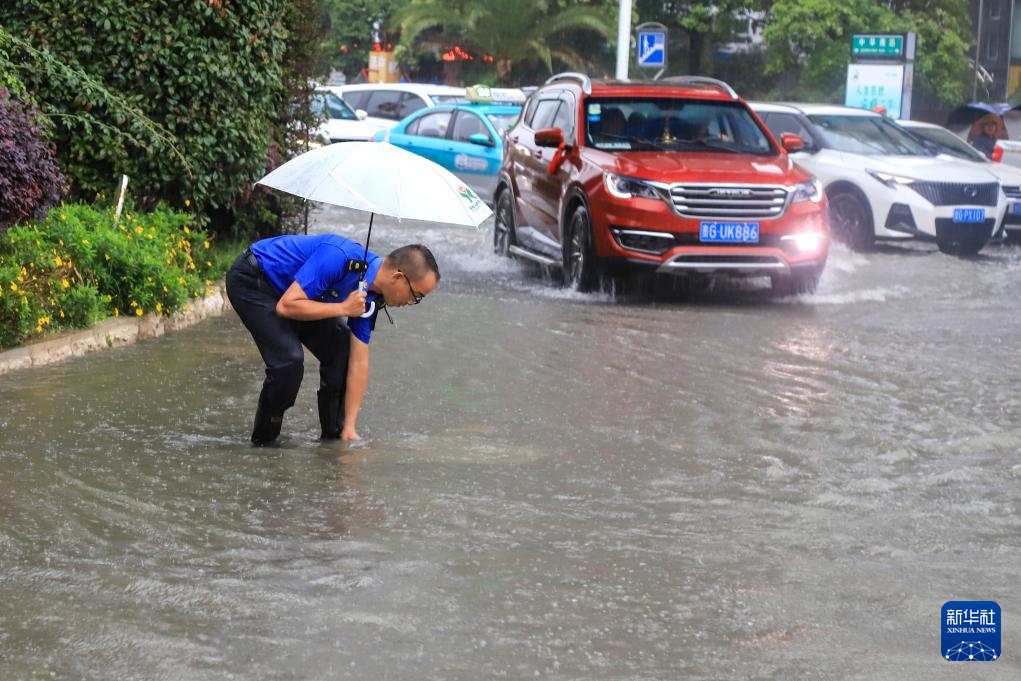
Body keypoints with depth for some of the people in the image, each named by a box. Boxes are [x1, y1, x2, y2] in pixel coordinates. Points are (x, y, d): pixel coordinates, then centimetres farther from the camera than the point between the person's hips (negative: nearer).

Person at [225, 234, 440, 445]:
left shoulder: (370, 298, -7)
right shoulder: (339, 258, -33)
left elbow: (358, 362, -2)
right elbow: (286, 306, -32)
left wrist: (349, 428, -4)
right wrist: (344, 308, -29)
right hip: (250, 280, -8)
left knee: (340, 351, 1)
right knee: (290, 359, -23)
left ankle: (334, 437, 14)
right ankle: (264, 441, -3)